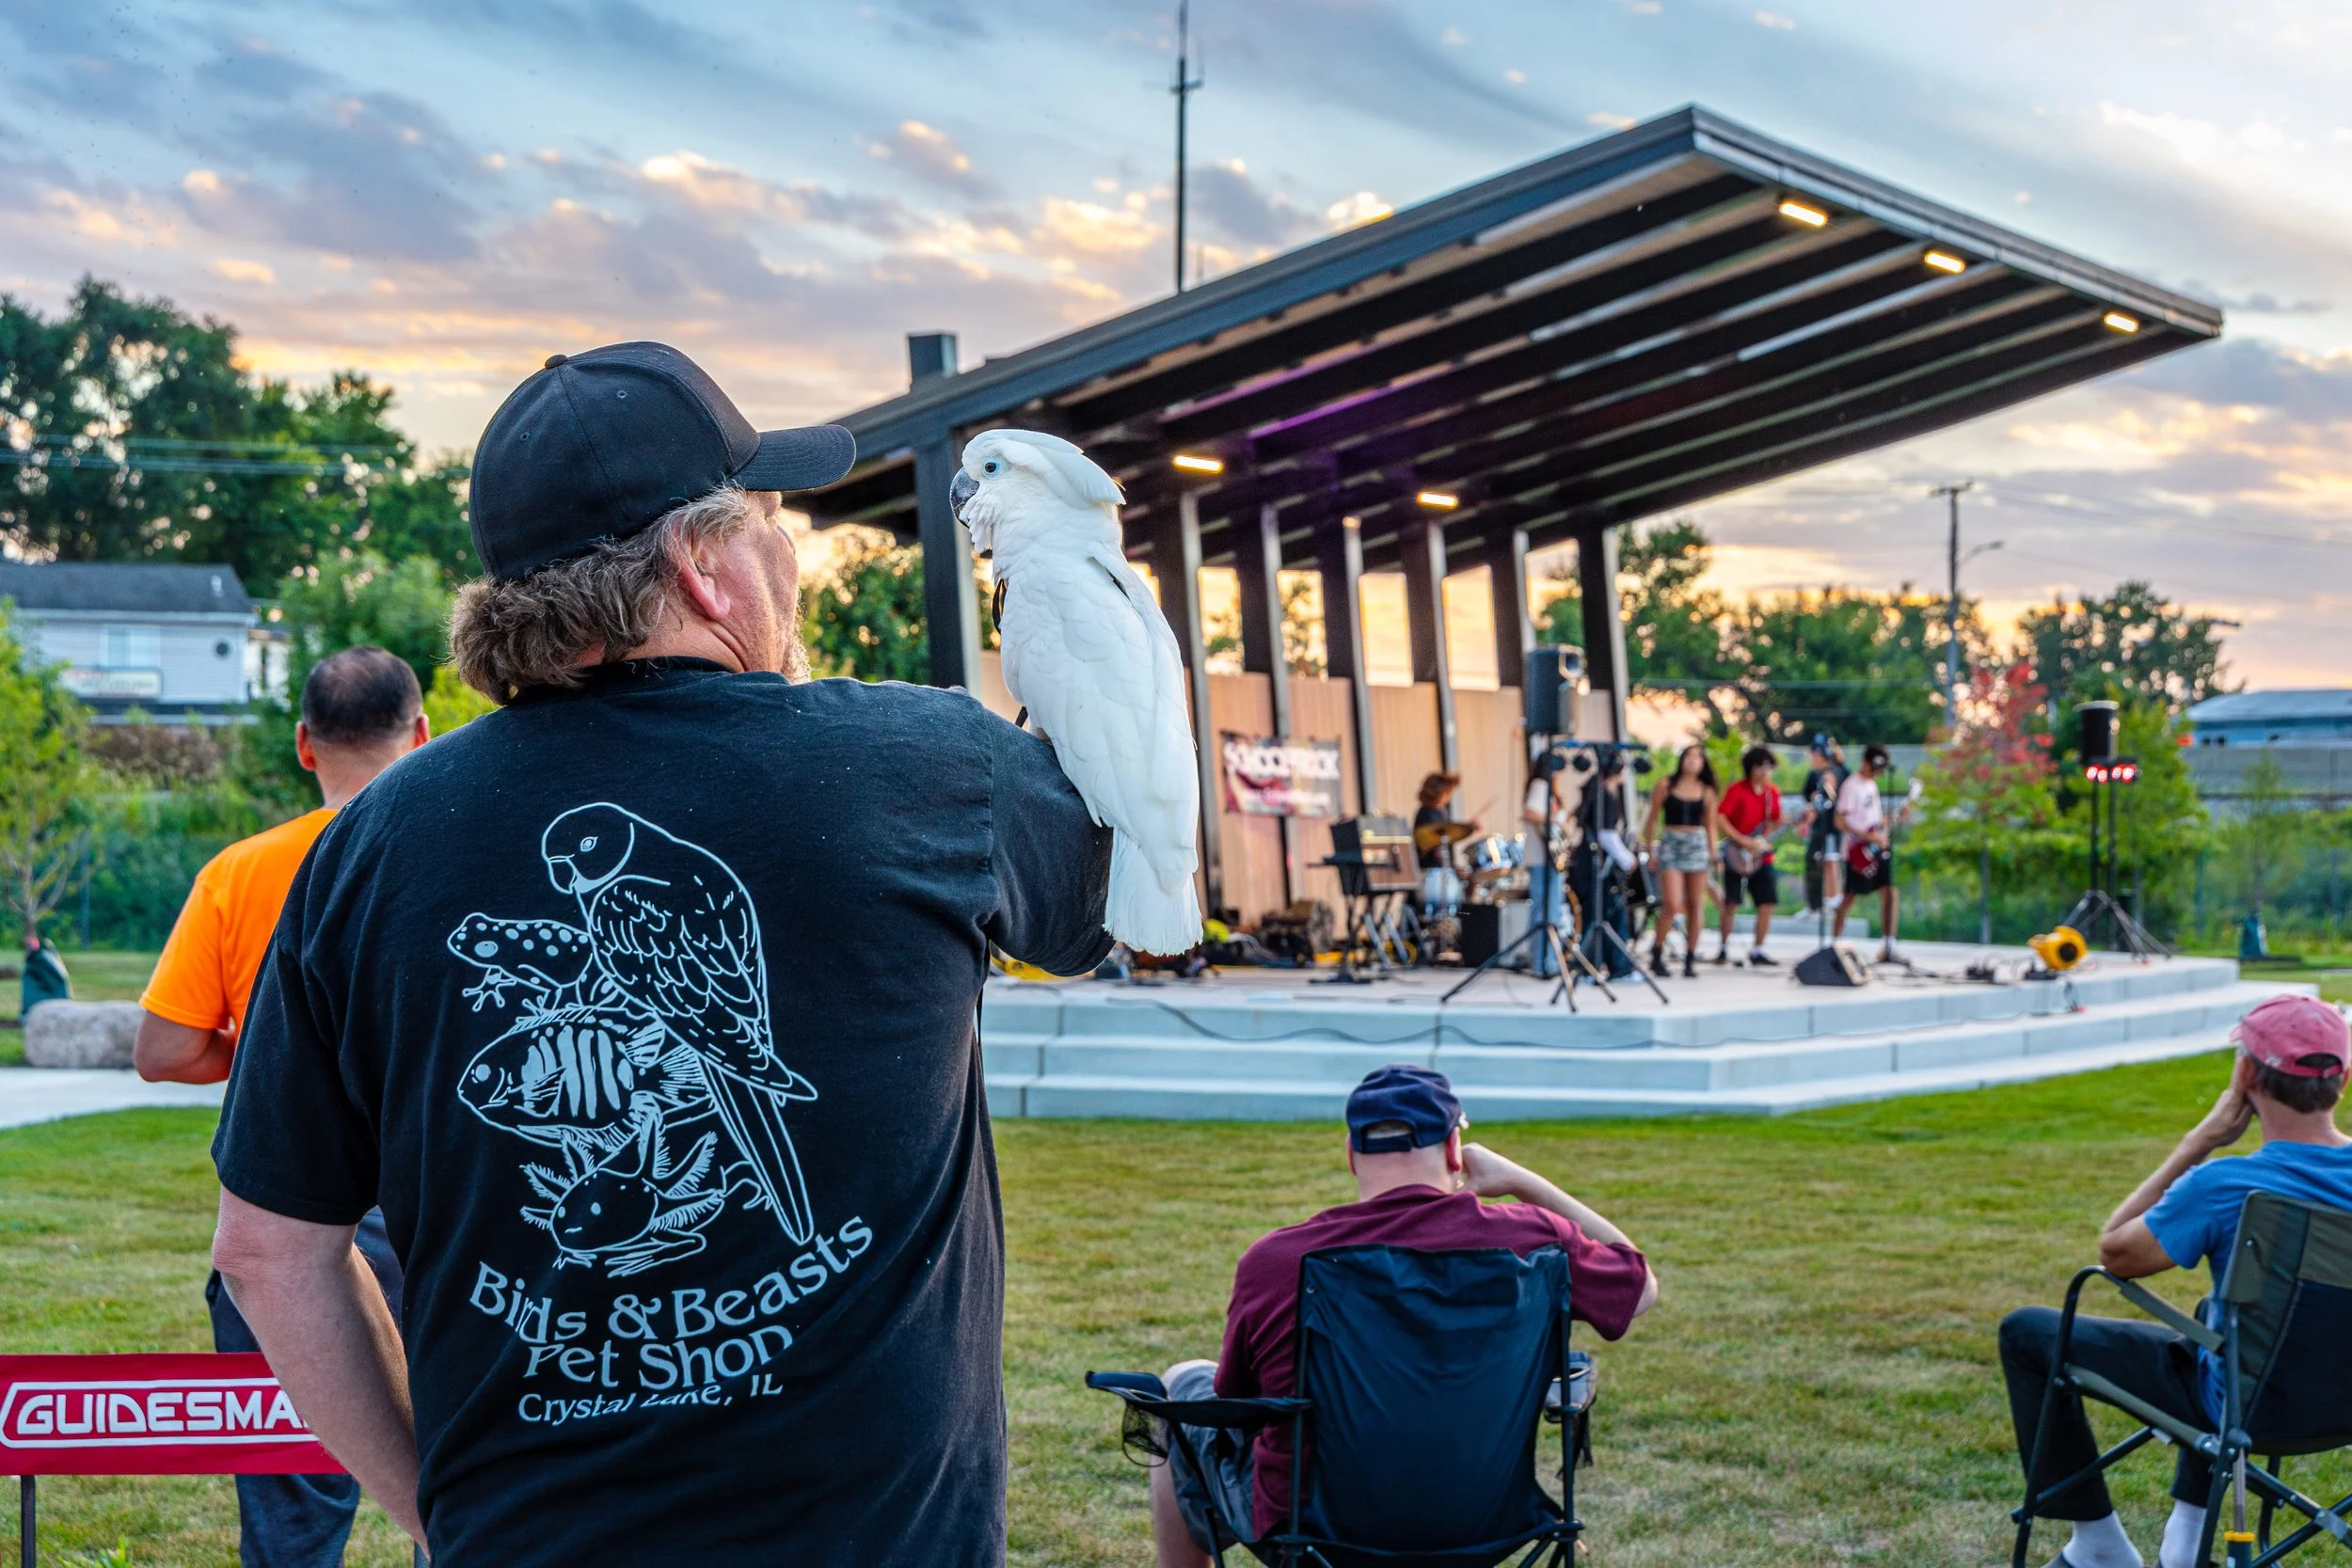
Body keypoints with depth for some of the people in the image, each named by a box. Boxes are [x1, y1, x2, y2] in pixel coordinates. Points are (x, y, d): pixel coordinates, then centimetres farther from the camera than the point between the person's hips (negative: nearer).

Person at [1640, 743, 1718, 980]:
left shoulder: (1707, 792, 8)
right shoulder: (1665, 786, 2)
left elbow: (1710, 826, 12)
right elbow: (1653, 819, 6)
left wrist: (1713, 854, 6)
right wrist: (1650, 848, 2)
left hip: (1697, 845, 3)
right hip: (1670, 844, -3)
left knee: (1695, 905, 3)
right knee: (1672, 904, -13)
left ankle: (1690, 958, 10)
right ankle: (1657, 953, 2)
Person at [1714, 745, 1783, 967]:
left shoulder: (1772, 792, 9)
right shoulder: (1737, 791, -9)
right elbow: (1720, 818, -13)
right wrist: (1743, 842, -18)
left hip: (1762, 856, 5)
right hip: (1738, 856, -5)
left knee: (1767, 903, -2)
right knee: (1731, 903, -3)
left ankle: (1756, 951, 5)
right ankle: (1723, 948, 13)